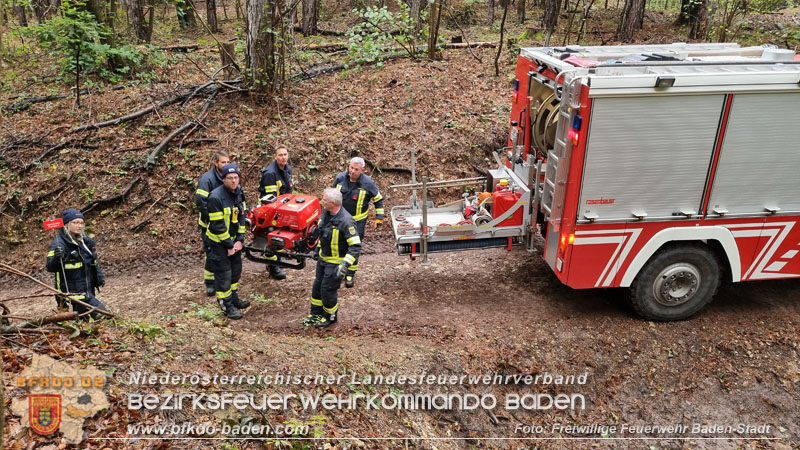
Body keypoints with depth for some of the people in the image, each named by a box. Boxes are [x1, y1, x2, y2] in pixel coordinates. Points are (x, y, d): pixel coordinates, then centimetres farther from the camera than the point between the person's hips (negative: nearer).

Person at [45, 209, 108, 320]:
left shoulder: (84, 240, 11)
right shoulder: (59, 243, -15)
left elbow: (93, 262, 24)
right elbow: (50, 267, -24)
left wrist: (99, 275, 12)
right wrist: (56, 258, -43)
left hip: (88, 290, 9)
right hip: (73, 293, -9)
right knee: (102, 314, -16)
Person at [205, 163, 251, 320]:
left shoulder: (239, 192, 0)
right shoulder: (216, 197, -24)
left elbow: (242, 216, 5)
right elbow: (217, 225, -23)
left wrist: (240, 240, -3)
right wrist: (229, 245, -17)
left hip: (233, 239, 8)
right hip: (217, 242, -8)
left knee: (236, 270, 18)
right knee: (223, 274, -2)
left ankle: (234, 298, 35)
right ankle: (227, 306, 11)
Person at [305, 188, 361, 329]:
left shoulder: (346, 221, -31)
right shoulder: (325, 213, -5)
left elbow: (355, 246, -29)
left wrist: (345, 264, -35)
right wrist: (318, 249, 21)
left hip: (336, 262, -8)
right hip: (323, 258, 8)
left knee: (328, 289, 4)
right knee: (317, 285, 18)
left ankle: (331, 317, 27)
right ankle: (316, 313, 38)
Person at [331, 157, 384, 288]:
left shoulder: (368, 183, -15)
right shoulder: (340, 178, -7)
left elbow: (378, 200, -1)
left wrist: (379, 217, -2)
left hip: (357, 221, -3)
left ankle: (351, 274, 13)